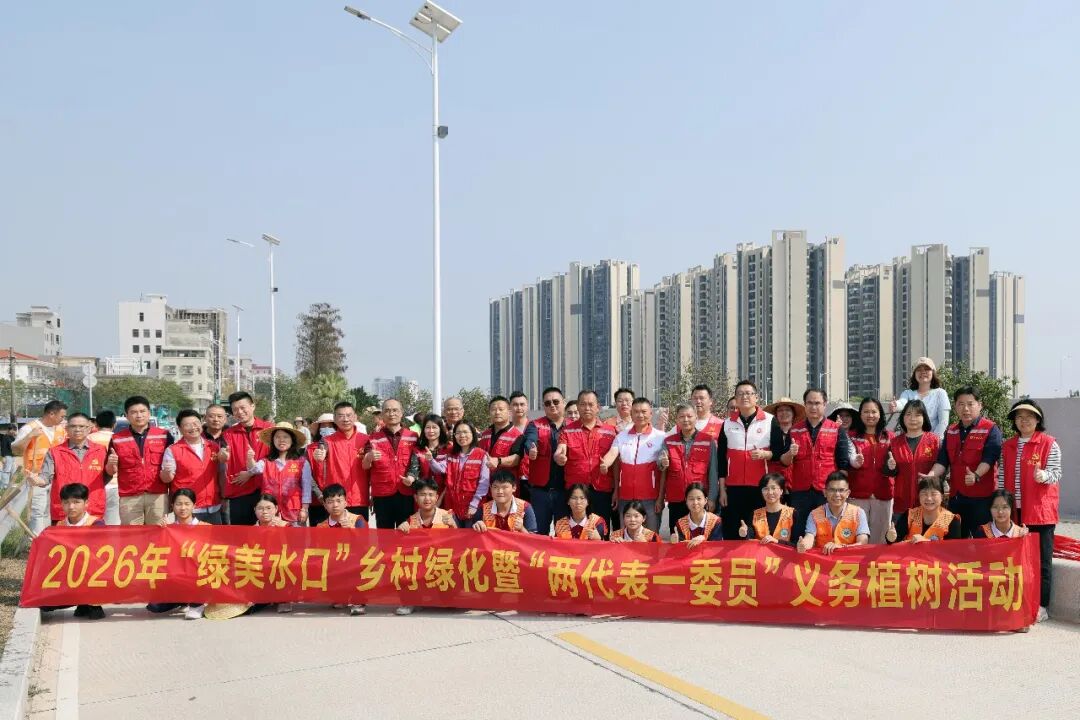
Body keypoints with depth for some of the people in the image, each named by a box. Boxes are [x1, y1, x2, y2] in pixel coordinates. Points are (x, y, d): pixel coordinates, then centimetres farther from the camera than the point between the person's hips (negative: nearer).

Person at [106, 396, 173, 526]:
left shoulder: (164, 436, 5)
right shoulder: (117, 439, 6)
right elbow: (110, 472, 11)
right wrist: (111, 464, -11)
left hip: (158, 496, 0)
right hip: (129, 498, 0)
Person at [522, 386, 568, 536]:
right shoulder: (535, 425, 4)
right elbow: (529, 440, -17)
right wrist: (531, 449, -39)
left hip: (565, 489, 1)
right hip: (540, 489, 0)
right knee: (539, 532, 5)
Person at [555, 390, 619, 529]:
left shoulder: (610, 431, 6)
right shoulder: (568, 430, 4)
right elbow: (559, 452, -9)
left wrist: (616, 490, 1)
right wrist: (558, 457, -33)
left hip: (603, 491, 1)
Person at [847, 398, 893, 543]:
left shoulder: (889, 437, 9)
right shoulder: (851, 436, 4)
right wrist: (852, 464, -23)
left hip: (883, 494, 2)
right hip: (857, 494, -2)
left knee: (879, 538, 7)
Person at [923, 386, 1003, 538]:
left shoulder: (991, 429, -4)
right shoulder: (950, 431, 14)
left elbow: (989, 457, -17)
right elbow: (942, 460, 8)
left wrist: (976, 475, -34)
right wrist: (931, 476, -10)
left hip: (982, 497, -6)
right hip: (956, 496, 6)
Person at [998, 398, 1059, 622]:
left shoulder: (1049, 444, -2)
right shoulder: (1007, 446, 12)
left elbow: (1056, 473, -8)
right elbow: (1002, 476, 12)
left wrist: (1044, 475, -30)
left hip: (1040, 511, -4)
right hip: (1014, 511, 4)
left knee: (1042, 559, 1)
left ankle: (1041, 606, 7)